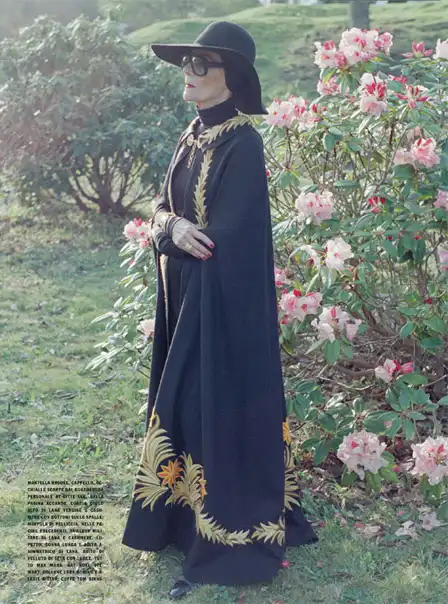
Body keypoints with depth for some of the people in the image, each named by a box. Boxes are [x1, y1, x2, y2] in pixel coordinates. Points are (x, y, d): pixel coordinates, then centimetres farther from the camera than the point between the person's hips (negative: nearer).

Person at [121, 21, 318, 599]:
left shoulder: (241, 143, -16)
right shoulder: (193, 135, 11)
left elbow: (229, 238, -21)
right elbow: (162, 206, 8)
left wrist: (190, 238, -6)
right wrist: (172, 227, -13)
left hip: (222, 298, -9)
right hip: (184, 294, 9)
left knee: (217, 405, -2)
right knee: (182, 405, 16)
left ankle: (226, 538, 12)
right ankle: (189, 517, 32)